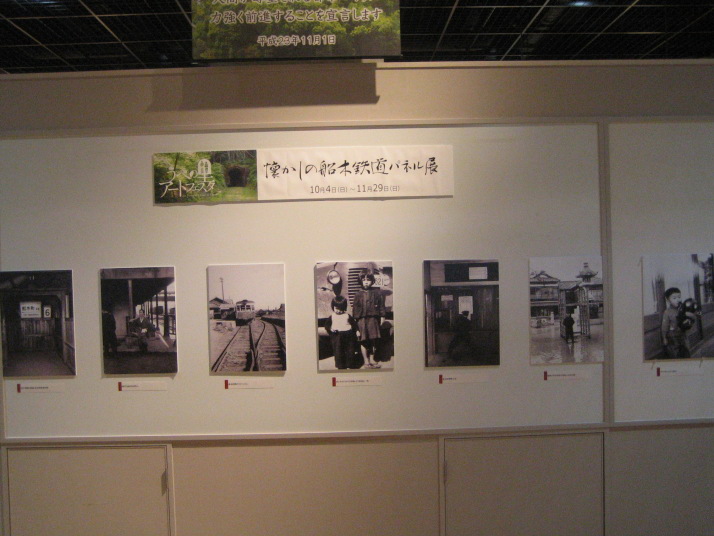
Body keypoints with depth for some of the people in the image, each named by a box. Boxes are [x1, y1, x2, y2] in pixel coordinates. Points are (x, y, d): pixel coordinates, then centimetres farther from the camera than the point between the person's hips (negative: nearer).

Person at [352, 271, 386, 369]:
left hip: (373, 318, 1)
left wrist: (382, 317, 2)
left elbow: (381, 306, 8)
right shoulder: (358, 294, 5)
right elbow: (355, 308, 5)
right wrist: (356, 320, -1)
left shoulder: (377, 293, 6)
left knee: (373, 340, 5)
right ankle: (366, 361, 7)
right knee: (363, 341, 0)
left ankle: (371, 359, 18)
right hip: (362, 319, -1)